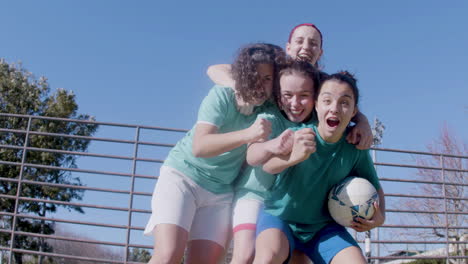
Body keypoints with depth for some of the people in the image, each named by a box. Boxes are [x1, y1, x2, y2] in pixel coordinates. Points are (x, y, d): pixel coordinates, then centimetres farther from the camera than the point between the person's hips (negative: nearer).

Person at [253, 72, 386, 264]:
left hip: (324, 226, 3)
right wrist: (293, 156, -60)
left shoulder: (356, 146, -12)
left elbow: (375, 188, 4)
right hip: (280, 216, -3)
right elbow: (267, 165, -38)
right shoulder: (298, 134, -21)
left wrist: (379, 217, -16)